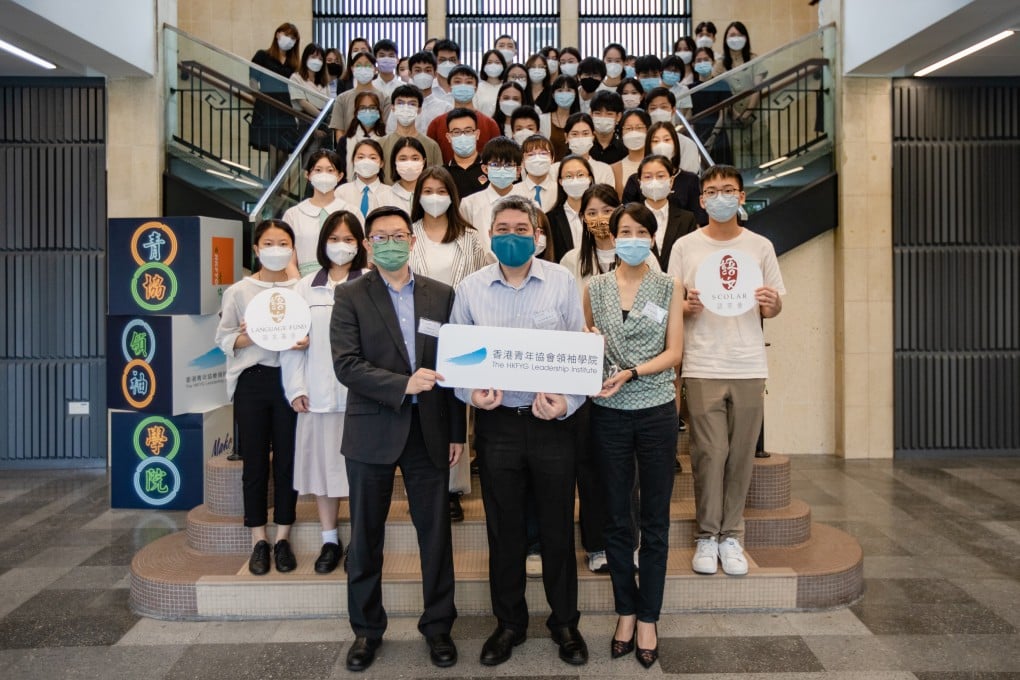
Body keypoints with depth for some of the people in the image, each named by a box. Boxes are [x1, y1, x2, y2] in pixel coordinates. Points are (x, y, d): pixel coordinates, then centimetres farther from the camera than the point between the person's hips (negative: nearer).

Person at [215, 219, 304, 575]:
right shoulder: (238, 291, 4)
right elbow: (223, 339, 3)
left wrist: (307, 342, -17)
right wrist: (248, 337, -16)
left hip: (289, 380, 0)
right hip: (251, 382, 0)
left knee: (287, 461, 5)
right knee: (255, 462, 5)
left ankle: (282, 539, 17)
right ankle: (259, 541, 16)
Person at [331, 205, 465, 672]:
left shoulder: (442, 295, 5)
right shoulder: (351, 296, 0)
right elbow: (346, 364, -11)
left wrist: (457, 432, 3)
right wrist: (403, 384, -22)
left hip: (430, 430, 2)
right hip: (372, 431, -1)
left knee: (436, 533, 9)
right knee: (365, 537, 10)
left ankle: (438, 626, 26)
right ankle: (366, 629, 28)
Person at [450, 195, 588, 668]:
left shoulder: (561, 281, -1)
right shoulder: (471, 288, 1)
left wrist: (568, 402, -15)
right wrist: (470, 393, -13)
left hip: (553, 421, -1)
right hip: (497, 422, 1)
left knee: (557, 526, 10)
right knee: (504, 528, 13)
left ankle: (564, 621, 30)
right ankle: (509, 622, 32)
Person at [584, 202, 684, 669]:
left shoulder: (669, 286, 2)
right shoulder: (594, 288, 5)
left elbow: (673, 353, -3)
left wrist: (631, 372, -17)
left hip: (656, 412, -1)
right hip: (609, 413, 1)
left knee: (655, 520, 7)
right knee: (617, 517, 9)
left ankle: (648, 618, 20)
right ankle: (625, 611, 24)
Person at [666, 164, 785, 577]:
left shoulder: (760, 246, 10)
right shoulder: (685, 247, 6)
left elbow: (774, 307, 13)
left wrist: (772, 304, -10)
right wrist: (688, 307, -15)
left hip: (748, 367, 2)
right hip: (702, 367, -1)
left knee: (741, 454, 3)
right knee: (709, 453, -3)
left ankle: (731, 536, 16)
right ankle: (707, 536, 11)